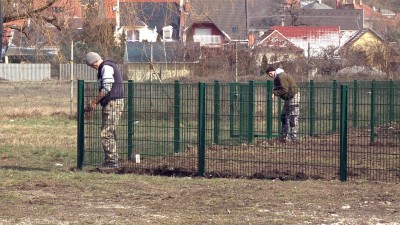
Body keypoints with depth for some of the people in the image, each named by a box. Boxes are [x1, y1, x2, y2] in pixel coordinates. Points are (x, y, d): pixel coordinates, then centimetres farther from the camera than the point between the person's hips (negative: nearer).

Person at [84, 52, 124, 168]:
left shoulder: (106, 67, -13)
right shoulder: (107, 67, 20)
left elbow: (106, 88, -20)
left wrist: (94, 102, -13)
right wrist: (95, 102, 16)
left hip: (112, 103, -11)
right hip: (113, 103, 11)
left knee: (106, 134, -10)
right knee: (110, 133, 14)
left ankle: (111, 160, -11)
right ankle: (112, 160, 18)